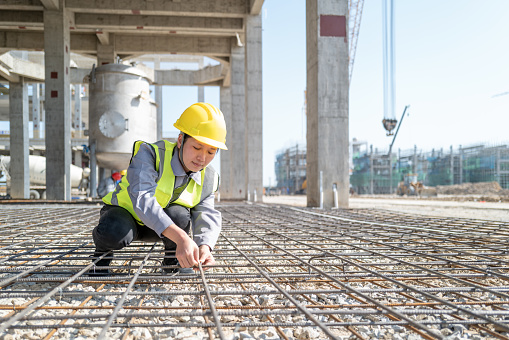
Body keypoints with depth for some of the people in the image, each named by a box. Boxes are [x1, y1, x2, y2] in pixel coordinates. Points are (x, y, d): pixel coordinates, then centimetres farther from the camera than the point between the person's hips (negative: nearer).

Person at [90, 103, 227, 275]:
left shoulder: (208, 179, -11)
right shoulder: (149, 153, -30)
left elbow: (207, 217, -20)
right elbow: (142, 198, -45)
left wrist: (204, 246, -46)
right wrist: (180, 237, -59)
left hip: (157, 229, 4)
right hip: (125, 212, -3)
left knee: (179, 215, -31)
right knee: (115, 233, -38)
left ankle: (172, 261, -3)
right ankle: (103, 252, -2)